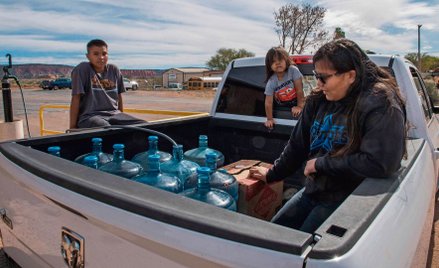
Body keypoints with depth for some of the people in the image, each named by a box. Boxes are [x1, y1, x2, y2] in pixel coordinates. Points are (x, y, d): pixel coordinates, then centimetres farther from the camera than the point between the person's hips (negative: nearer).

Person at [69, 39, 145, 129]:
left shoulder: (114, 70, 9)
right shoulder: (82, 69, -4)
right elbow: (76, 98, -7)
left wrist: (122, 119, 19)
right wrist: (73, 127, -9)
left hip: (114, 114, 5)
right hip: (89, 116, -5)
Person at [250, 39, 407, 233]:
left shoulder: (381, 105, -18)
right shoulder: (318, 100, 0)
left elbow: (380, 162, -29)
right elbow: (297, 144, 10)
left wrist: (320, 164, -19)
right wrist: (271, 174, 20)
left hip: (347, 200, -6)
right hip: (312, 190, 7)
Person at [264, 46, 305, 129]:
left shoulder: (293, 70, -25)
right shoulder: (271, 82, -21)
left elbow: (299, 89, -19)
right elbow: (268, 103, -20)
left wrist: (300, 106, -16)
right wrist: (269, 119, -21)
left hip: (295, 104, 0)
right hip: (282, 108, 1)